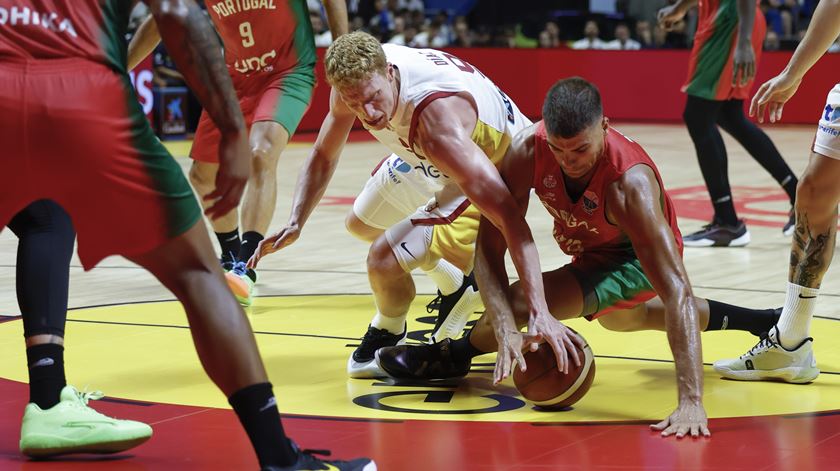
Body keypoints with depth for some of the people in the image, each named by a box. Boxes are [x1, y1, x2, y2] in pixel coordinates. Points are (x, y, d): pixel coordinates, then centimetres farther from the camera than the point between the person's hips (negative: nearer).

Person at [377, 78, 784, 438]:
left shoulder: (629, 182, -41)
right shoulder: (527, 149, -31)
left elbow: (676, 291, -44)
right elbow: (490, 246, -29)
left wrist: (691, 402, -51)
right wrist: (505, 331, -44)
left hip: (634, 260, -7)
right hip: (590, 252, 7)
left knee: (521, 302, -26)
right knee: (616, 318, 37)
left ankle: (455, 357, 9)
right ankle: (758, 323, 55)